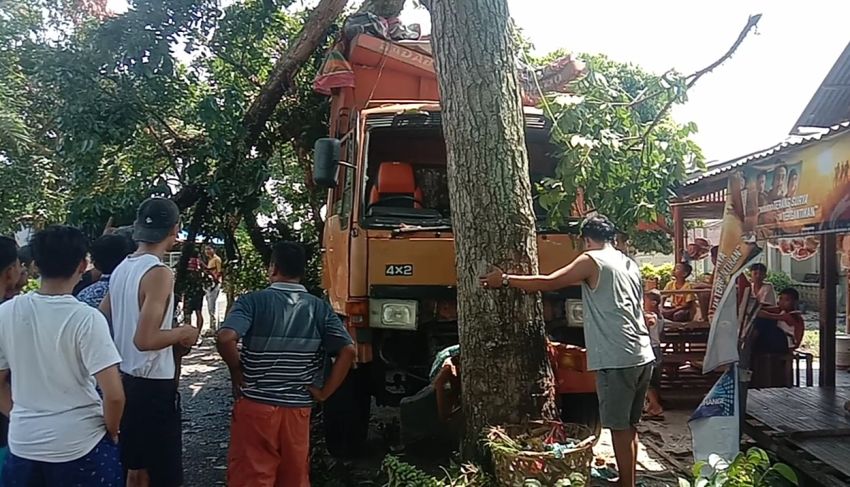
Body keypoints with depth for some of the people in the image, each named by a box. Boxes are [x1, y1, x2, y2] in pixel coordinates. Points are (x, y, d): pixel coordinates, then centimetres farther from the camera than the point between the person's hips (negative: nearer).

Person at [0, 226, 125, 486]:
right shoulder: (86, 318, -17)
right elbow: (114, 395, -21)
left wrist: (23, 418, 15)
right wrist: (112, 432, -4)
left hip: (23, 443, 4)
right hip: (80, 445, -3)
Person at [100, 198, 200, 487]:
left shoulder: (121, 269, 6)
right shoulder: (159, 273, -19)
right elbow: (145, 339, -26)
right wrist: (183, 333, -9)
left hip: (126, 379, 9)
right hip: (153, 386, -8)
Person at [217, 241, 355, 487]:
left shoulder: (254, 301, -6)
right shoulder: (320, 308, 2)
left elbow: (225, 338, -21)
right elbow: (348, 350, -7)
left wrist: (237, 372, -4)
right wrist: (323, 392, 0)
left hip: (256, 405, -3)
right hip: (298, 409, 3)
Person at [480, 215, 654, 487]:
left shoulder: (592, 260, -6)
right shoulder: (630, 264, 17)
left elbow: (550, 283, -9)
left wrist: (506, 280, -2)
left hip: (618, 360, -8)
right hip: (643, 357, 8)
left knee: (619, 428, 0)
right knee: (629, 425, 17)